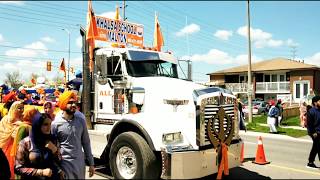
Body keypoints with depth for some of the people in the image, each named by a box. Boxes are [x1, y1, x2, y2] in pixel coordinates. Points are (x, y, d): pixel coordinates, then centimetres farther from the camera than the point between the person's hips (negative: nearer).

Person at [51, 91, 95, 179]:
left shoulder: (81, 120, -1)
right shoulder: (56, 123, -9)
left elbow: (86, 142, 5)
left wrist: (91, 163, 6)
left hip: (80, 163, 3)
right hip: (64, 163, -3)